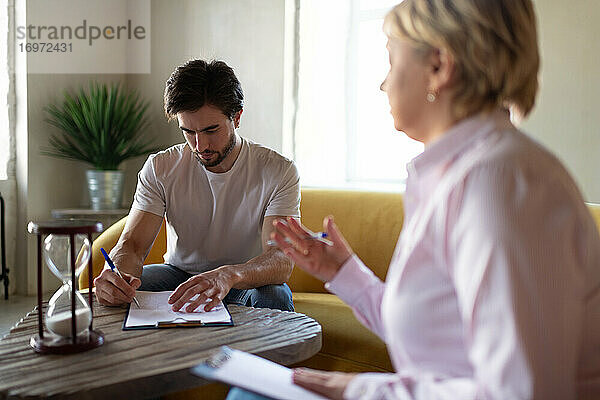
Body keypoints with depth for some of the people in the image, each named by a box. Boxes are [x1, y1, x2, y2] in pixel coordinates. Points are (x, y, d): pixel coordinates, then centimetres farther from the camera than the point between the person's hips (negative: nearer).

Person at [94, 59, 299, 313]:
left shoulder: (279, 172, -17)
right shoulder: (159, 169, -8)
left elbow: (282, 262, -28)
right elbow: (131, 244, -13)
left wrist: (229, 275, -50)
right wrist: (118, 273, -40)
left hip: (248, 281, -2)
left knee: (275, 296, -36)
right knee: (112, 290, -26)